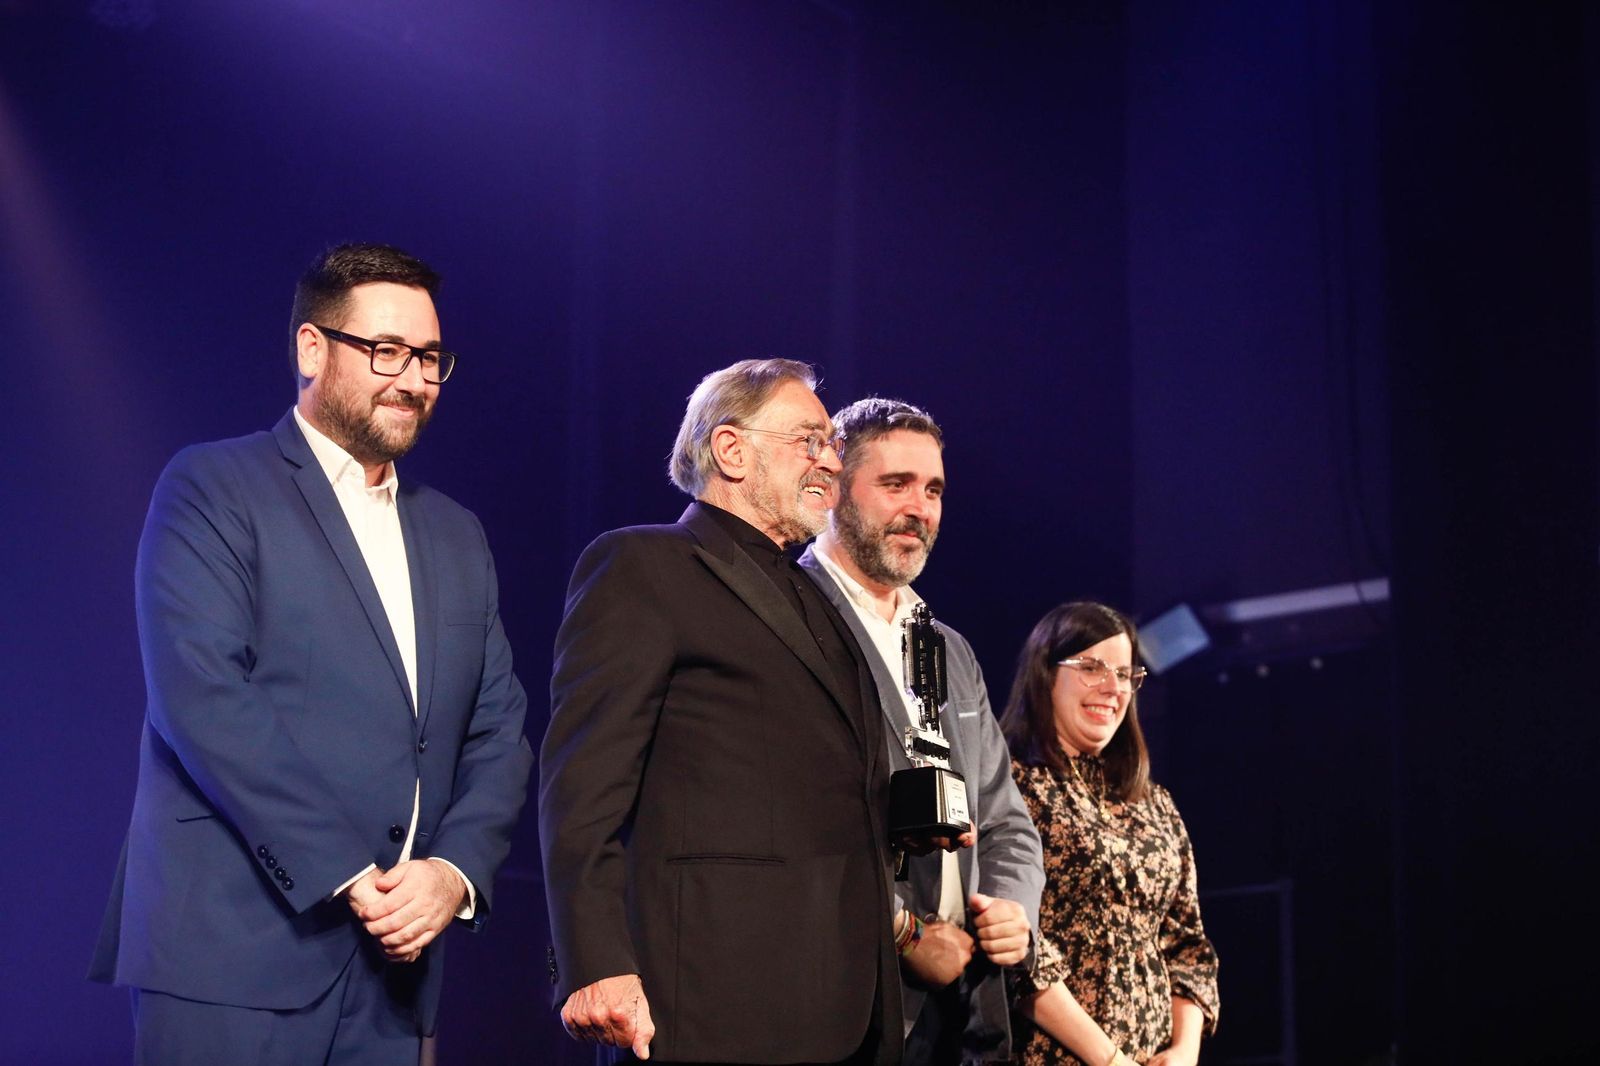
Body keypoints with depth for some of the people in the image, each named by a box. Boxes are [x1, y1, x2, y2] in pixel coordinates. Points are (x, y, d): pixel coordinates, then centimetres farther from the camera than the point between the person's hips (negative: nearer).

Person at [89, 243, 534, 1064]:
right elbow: (202, 697, -12)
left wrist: (456, 870, -6)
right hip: (232, 948, -5)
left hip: (393, 959, 5)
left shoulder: (455, 535, 19)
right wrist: (345, 877, -15)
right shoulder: (210, 488, 0)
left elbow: (499, 731, 13)